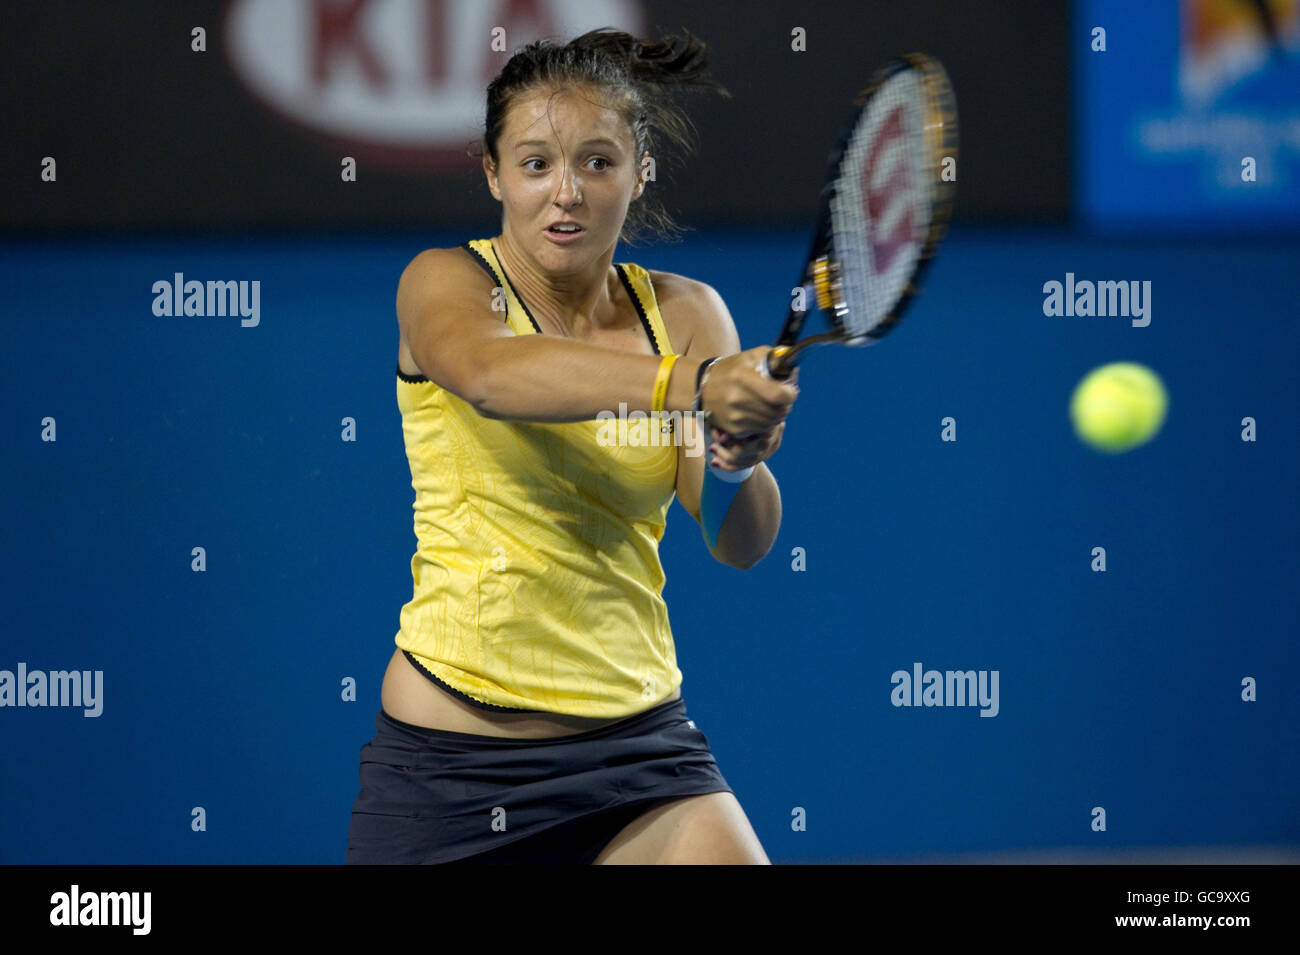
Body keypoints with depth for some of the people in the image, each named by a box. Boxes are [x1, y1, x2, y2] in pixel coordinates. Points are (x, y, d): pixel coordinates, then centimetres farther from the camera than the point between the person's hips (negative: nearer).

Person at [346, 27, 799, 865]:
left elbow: (741, 542, -7)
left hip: (638, 743, 2)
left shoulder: (686, 313, 3)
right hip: (448, 755, -2)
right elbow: (490, 373, -31)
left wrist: (741, 460, -30)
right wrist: (688, 383, -46)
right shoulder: (446, 284, -6)